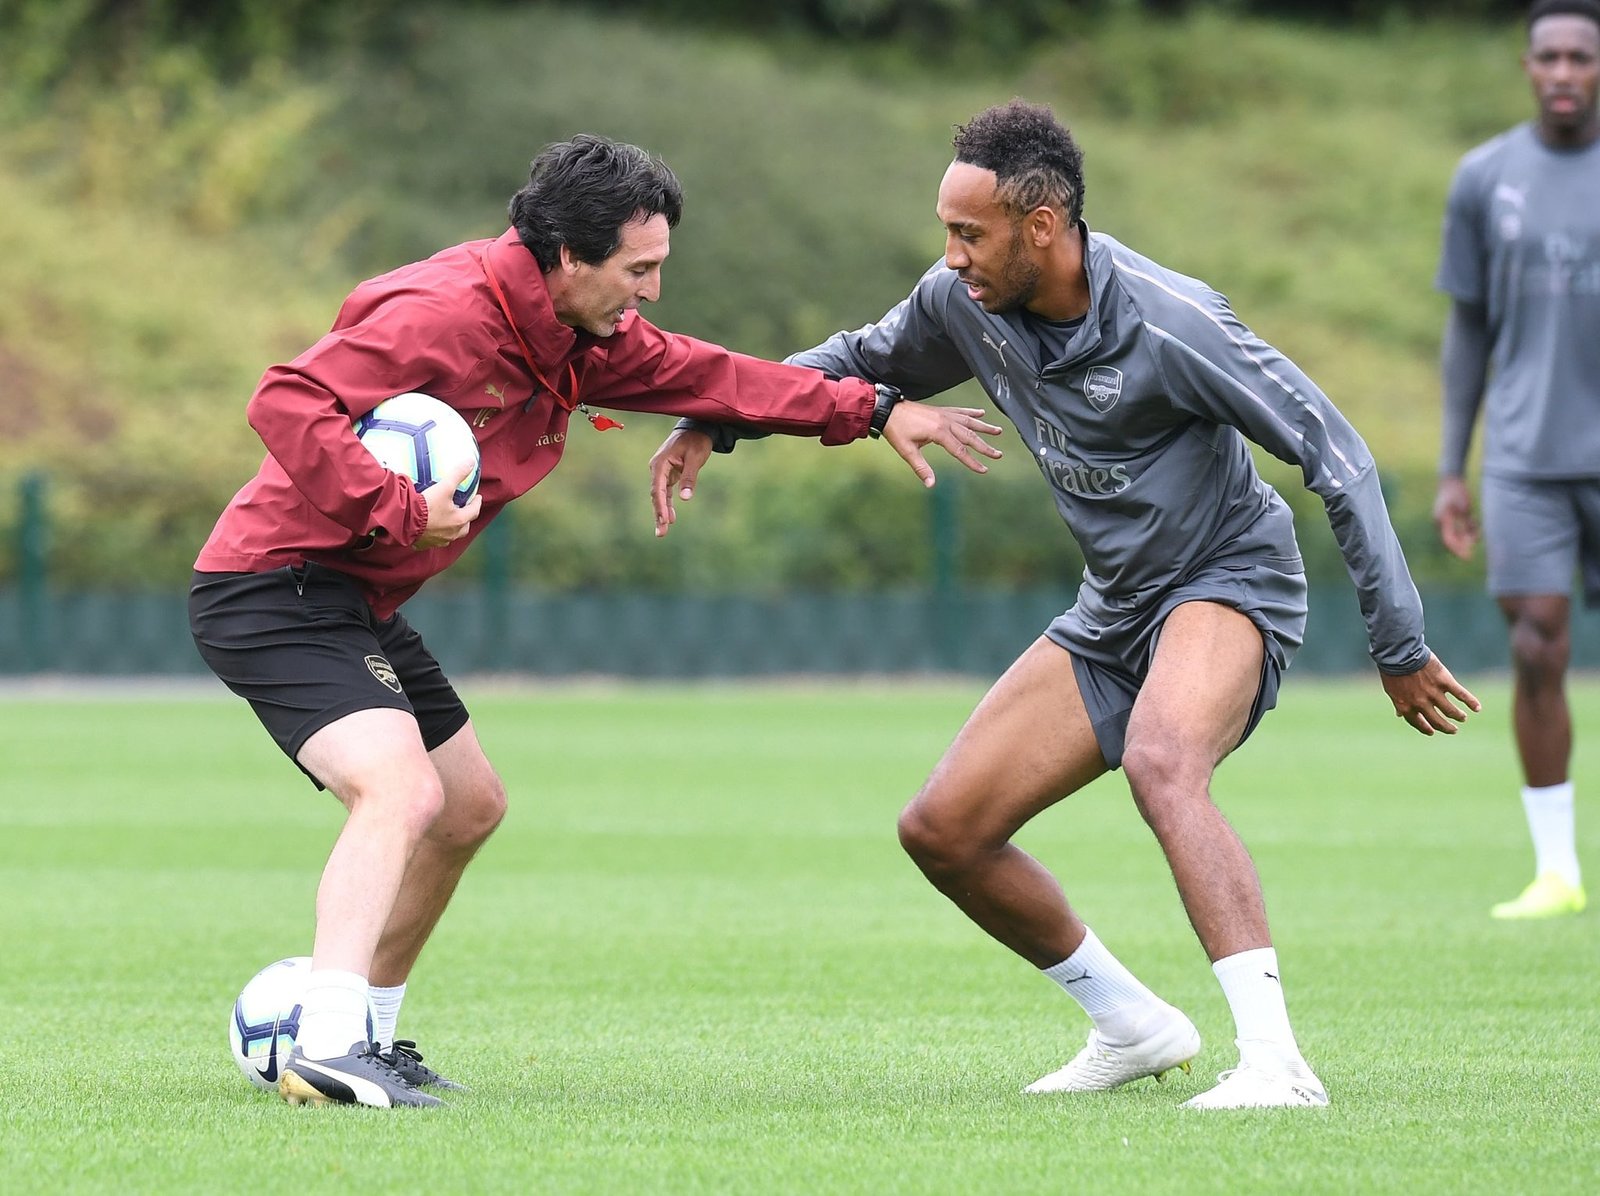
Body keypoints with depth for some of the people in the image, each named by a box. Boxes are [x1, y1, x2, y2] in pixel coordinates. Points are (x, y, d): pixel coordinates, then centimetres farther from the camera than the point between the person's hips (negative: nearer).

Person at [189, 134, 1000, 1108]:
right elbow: (287, 403, -29)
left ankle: (372, 1035, 34)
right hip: (277, 586, -11)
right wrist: (397, 509, -31)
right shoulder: (447, 313, -23)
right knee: (402, 789, -29)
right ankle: (327, 1052, -40)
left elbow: (701, 375, 18)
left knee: (470, 807, 22)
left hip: (359, 606, 11)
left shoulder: (580, 338, 7)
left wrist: (873, 413, 14)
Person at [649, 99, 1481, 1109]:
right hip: (1114, 613, 8)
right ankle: (1134, 1026, 20)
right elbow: (863, 362, 18)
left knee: (1160, 763, -39)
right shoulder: (965, 306, -6)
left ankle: (1276, 1061, -44)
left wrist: (1402, 648, -20)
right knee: (943, 831, 1)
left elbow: (1335, 454, -21)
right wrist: (714, 422, 5)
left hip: (1230, 580, -8)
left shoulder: (1171, 323, -25)